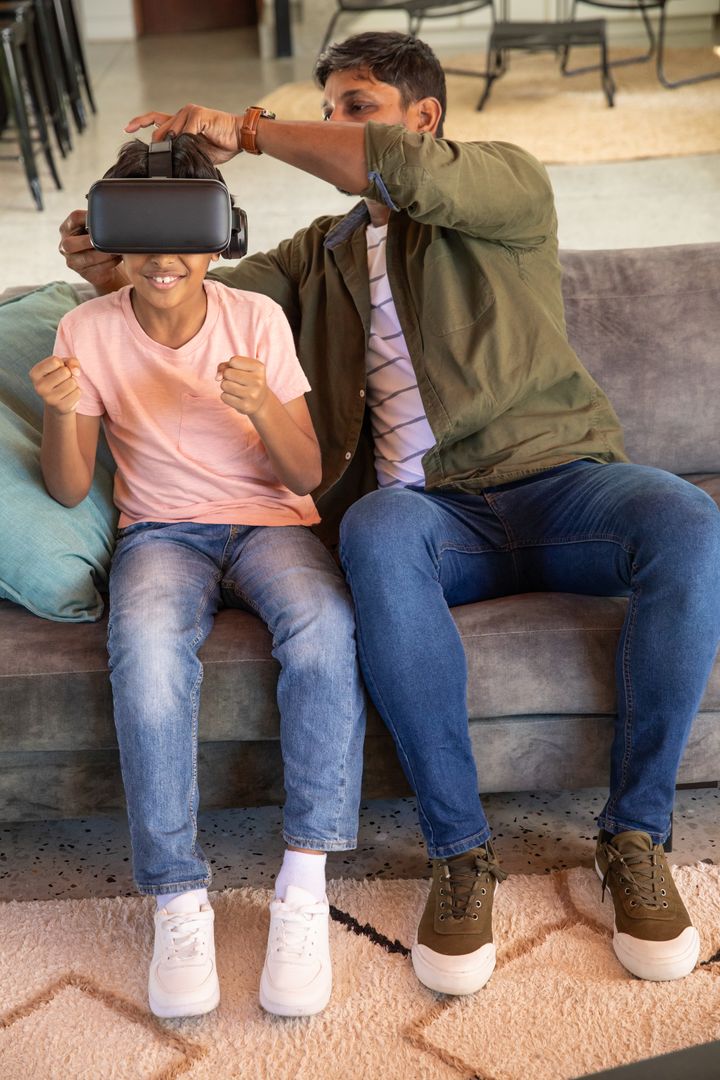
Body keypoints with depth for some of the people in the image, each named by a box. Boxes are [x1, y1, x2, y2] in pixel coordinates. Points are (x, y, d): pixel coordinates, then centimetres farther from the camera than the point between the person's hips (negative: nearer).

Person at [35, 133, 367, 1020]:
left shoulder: (257, 318, -1)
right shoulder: (87, 332, 1)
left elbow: (305, 476, -2)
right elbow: (69, 491, 1)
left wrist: (262, 405, -23)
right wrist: (60, 410, -20)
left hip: (270, 523, 0)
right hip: (161, 534, 0)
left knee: (323, 624, -36)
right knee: (146, 647, -37)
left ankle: (303, 891, -30)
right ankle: (178, 903, -27)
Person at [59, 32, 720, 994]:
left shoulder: (506, 184, 8)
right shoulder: (325, 252, 24)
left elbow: (405, 170, -13)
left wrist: (249, 132, -7)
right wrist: (118, 272, -6)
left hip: (555, 480, -1)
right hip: (430, 509, 2)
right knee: (376, 531, -36)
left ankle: (636, 835, -18)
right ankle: (460, 850, -26)